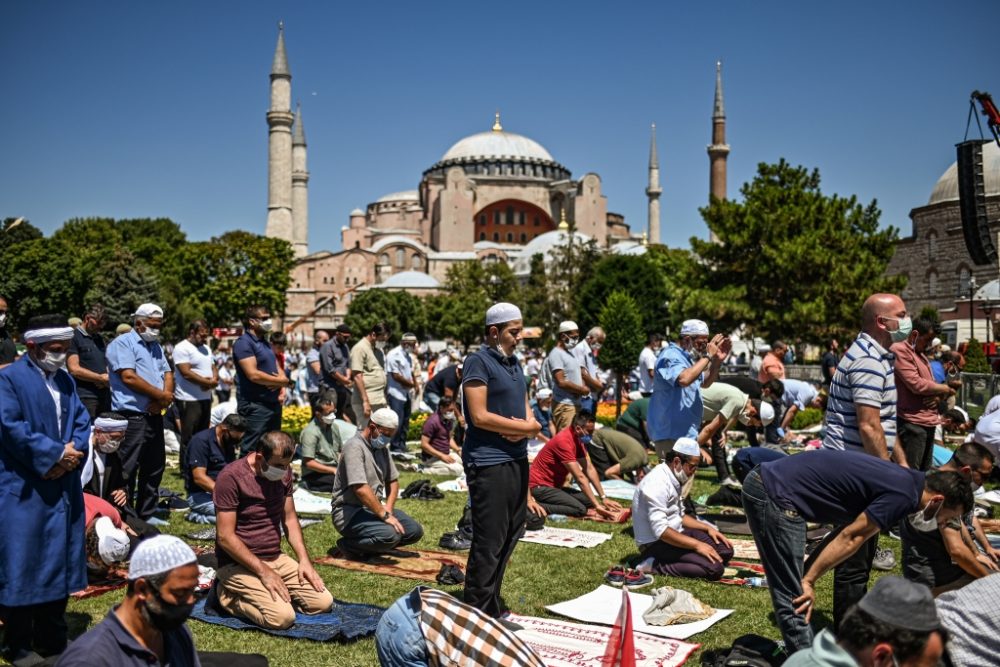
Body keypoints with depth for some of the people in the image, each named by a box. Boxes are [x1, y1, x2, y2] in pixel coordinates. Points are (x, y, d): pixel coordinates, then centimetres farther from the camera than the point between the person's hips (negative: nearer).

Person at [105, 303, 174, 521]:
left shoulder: (156, 346, 20)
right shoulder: (123, 343, -5)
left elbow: (168, 374, 15)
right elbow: (129, 377, -16)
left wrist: (164, 398, -6)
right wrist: (161, 395, -10)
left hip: (155, 416, 9)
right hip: (132, 416, -9)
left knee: (154, 468, 14)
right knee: (127, 471, -6)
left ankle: (146, 517, 24)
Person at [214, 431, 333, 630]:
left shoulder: (283, 471, 6)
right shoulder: (231, 477, -17)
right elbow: (225, 537, -18)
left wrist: (304, 560, 0)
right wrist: (263, 571, -19)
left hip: (277, 558, 7)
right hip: (239, 564, -7)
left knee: (323, 602, -9)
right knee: (283, 617, -26)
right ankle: (229, 597, -2)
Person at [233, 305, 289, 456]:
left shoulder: (265, 343, 17)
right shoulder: (244, 343, -12)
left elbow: (278, 369, 19)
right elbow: (253, 375, -22)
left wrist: (282, 387, -3)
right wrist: (282, 381, -10)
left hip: (273, 403, 9)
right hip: (254, 406, -9)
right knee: (251, 450, -5)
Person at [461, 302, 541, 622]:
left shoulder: (513, 362, 15)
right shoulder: (478, 362, -11)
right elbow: (480, 417, -17)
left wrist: (528, 425, -8)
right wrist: (527, 428, -10)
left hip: (516, 459, 9)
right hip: (488, 462, -9)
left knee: (509, 537, 15)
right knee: (489, 543, -5)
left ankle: (492, 609, 27)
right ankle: (476, 612, 6)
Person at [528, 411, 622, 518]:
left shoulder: (577, 439, 5)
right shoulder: (563, 441, -25)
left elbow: (589, 469, 7)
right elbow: (580, 477, -26)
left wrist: (603, 498, 3)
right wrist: (597, 505, -24)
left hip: (554, 485, 10)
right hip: (540, 486, -10)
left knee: (589, 501, 1)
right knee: (580, 509, -22)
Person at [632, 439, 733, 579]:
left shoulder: (674, 479, 9)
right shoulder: (657, 484, -22)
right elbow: (661, 530, -28)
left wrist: (707, 528, 8)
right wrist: (697, 545, -25)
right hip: (656, 543, -10)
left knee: (725, 551, 5)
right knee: (714, 568, -22)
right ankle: (656, 566, -15)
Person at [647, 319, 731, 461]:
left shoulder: (687, 357, 14)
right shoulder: (670, 356, -16)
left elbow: (705, 383, 22)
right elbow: (684, 379, -35)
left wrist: (717, 361, 6)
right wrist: (707, 357, -26)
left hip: (686, 432, 11)